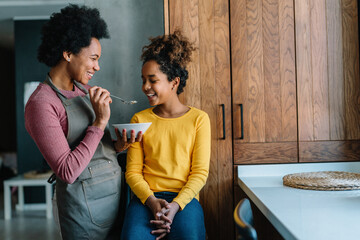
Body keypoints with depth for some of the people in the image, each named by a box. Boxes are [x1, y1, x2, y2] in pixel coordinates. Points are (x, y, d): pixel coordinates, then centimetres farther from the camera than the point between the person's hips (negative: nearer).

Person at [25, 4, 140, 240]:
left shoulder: (83, 91, 7)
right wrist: (100, 121, -22)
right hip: (86, 201, -7)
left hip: (116, 191, 7)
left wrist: (118, 146, -4)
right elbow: (67, 172, -21)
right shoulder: (41, 103, -16)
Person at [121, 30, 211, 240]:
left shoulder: (198, 119, 5)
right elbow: (133, 171, 6)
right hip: (146, 198, 1)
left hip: (185, 198, -1)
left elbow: (200, 172, 1)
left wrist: (175, 205, -14)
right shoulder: (140, 120, 10)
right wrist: (152, 201, -13)